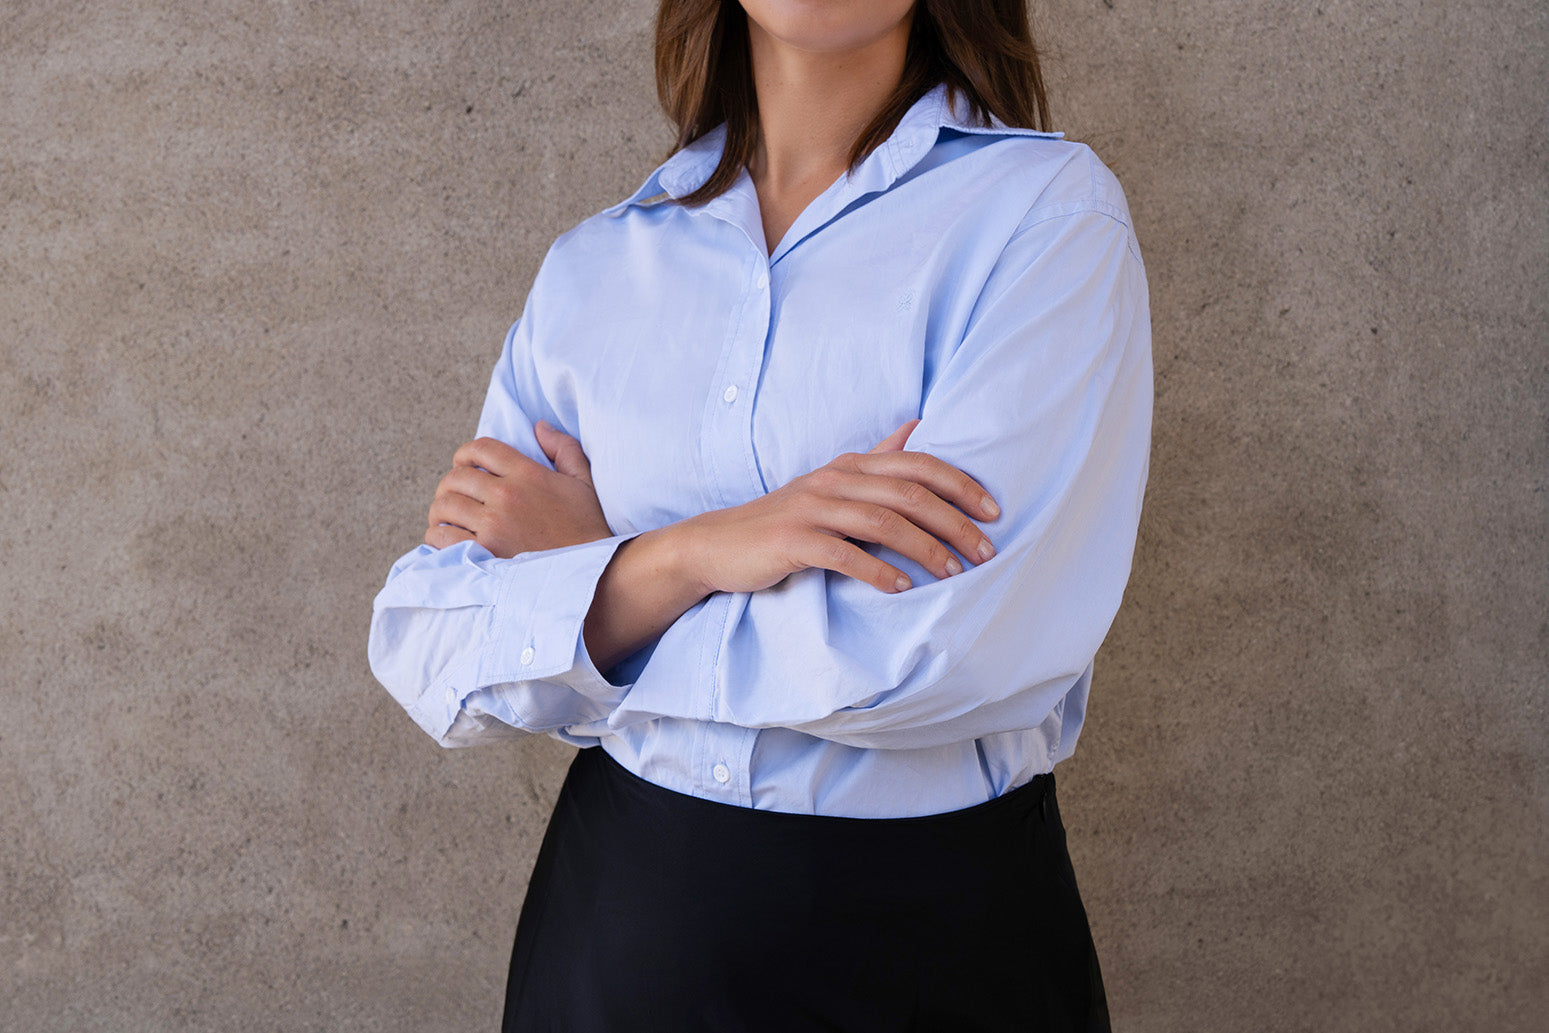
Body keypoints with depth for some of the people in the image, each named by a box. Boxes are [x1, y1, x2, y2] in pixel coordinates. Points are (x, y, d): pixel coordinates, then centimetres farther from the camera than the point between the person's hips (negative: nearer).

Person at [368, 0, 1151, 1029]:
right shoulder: (593, 266, 1)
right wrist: (696, 551, -21)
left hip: (936, 920, -3)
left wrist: (587, 561, -10)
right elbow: (427, 657, -5)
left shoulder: (1050, 209, -11)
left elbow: (946, 654, -22)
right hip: (622, 897, 3)